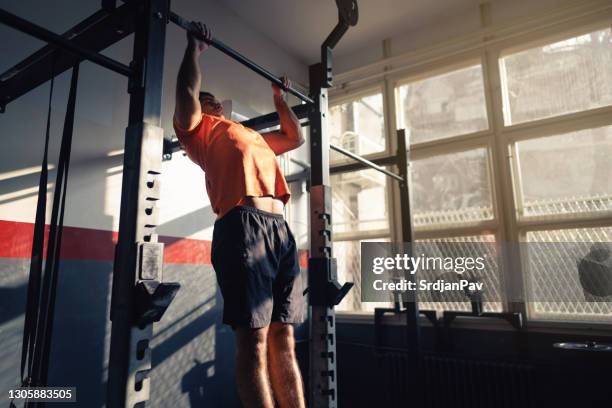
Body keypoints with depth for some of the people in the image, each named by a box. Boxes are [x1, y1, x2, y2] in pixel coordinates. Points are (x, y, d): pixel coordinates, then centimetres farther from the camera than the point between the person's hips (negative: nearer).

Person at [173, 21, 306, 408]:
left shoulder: (254, 136, 36)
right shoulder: (198, 128, 16)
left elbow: (295, 137, 45)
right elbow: (188, 90, 0)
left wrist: (279, 96, 52)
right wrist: (195, 46, 13)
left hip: (281, 230, 7)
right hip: (244, 225, -7)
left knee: (284, 339, 4)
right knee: (254, 338, -10)